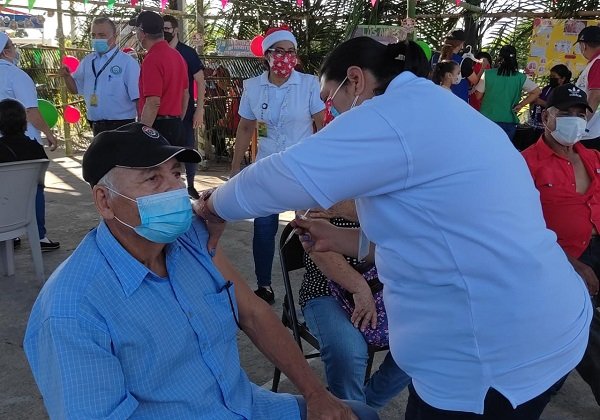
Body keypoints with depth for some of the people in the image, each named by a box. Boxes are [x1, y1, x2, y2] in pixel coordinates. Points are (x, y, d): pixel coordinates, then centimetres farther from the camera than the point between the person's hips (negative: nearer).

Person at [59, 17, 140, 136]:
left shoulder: (128, 63, -8)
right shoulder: (87, 61, 11)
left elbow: (138, 98, -11)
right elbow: (75, 88, 19)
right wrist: (66, 76, -1)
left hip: (121, 127, -6)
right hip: (97, 127, 6)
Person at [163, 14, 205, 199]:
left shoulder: (188, 53, -4)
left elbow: (200, 82, -6)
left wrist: (199, 110, -13)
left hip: (185, 111, -3)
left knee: (189, 148, 3)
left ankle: (190, 185, 16)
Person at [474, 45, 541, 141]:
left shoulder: (487, 74, -8)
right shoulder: (520, 78, -4)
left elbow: (478, 96, -1)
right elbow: (537, 91, 0)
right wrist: (520, 105, 4)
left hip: (487, 119, -1)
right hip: (508, 121, 1)